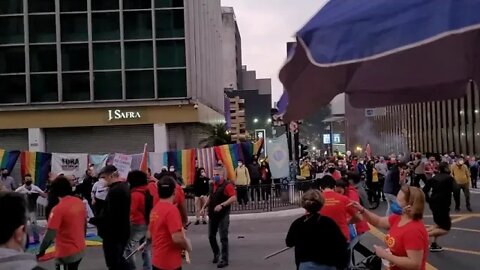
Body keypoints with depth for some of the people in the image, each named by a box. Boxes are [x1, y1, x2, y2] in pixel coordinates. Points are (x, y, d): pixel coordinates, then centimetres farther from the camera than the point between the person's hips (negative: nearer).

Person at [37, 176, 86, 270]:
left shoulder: (58, 209, -21)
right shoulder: (80, 203, -1)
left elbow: (50, 234, -22)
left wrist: (41, 251, -12)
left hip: (66, 253, -7)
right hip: (80, 250, 7)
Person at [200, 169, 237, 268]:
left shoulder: (227, 185, -13)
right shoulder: (213, 185, 10)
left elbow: (234, 198, -23)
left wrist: (222, 205, -30)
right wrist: (204, 207, 16)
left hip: (223, 215, -7)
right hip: (212, 215, 7)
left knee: (223, 238, -2)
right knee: (211, 236, 14)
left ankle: (224, 260, 6)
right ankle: (216, 253, 36)